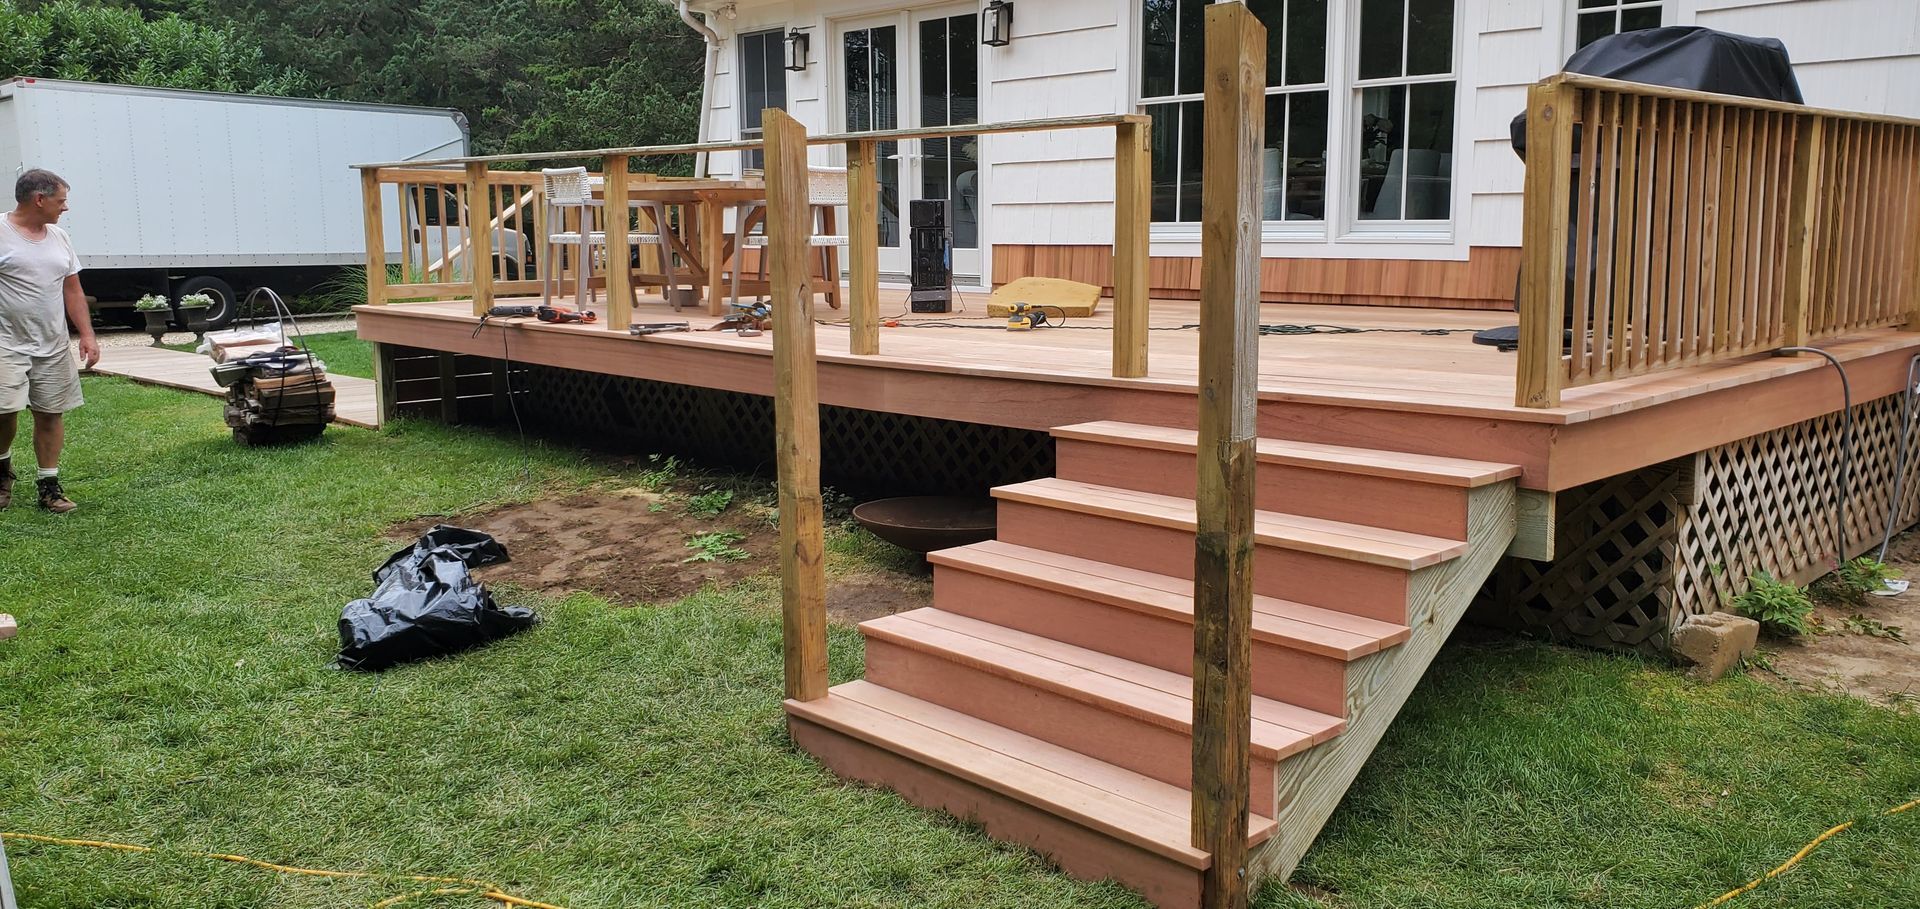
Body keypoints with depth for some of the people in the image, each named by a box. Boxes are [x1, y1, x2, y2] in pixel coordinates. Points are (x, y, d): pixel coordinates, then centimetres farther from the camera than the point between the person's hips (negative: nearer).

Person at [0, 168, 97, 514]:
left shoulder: (59, 237, 12)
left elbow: (72, 289, 15)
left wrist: (87, 334, 7)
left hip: (54, 346, 5)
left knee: (51, 414, 5)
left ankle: (49, 485, 13)